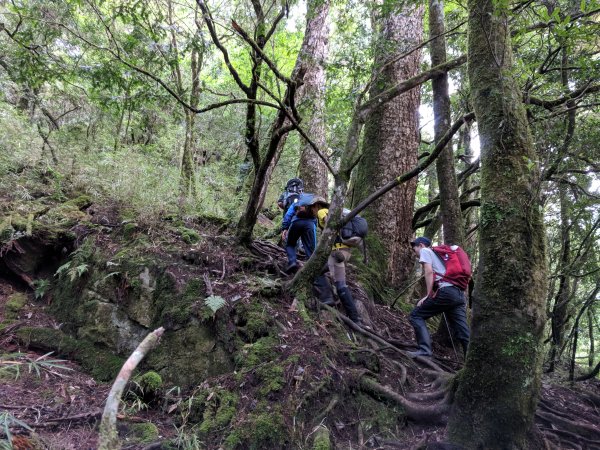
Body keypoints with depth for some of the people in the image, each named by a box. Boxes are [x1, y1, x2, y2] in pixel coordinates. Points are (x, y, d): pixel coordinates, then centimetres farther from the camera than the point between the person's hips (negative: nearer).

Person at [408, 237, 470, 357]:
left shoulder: (425, 251, 12)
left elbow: (429, 272, -5)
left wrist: (428, 295, -6)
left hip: (446, 292, -8)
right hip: (459, 294, 8)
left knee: (415, 315, 2)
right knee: (464, 333, 5)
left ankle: (425, 350, -10)